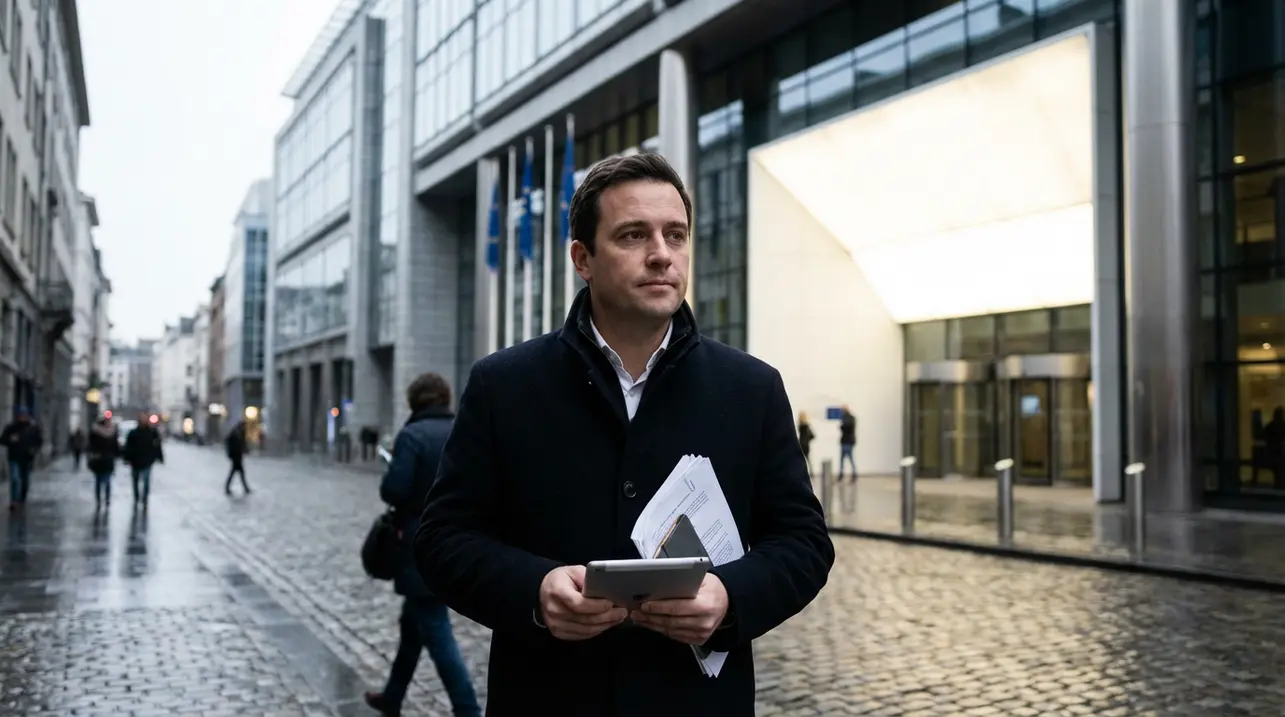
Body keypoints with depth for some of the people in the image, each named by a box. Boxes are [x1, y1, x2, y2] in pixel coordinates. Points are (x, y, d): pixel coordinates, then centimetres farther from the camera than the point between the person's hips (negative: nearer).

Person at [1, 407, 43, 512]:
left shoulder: (33, 427, 1)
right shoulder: (11, 427, -2)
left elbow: (39, 440, 9)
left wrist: (35, 449, -8)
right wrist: (10, 440, -19)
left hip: (27, 458, 2)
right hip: (15, 458, -2)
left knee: (25, 480, 11)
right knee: (15, 479, -15)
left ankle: (22, 499, 28)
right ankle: (13, 502, -17)